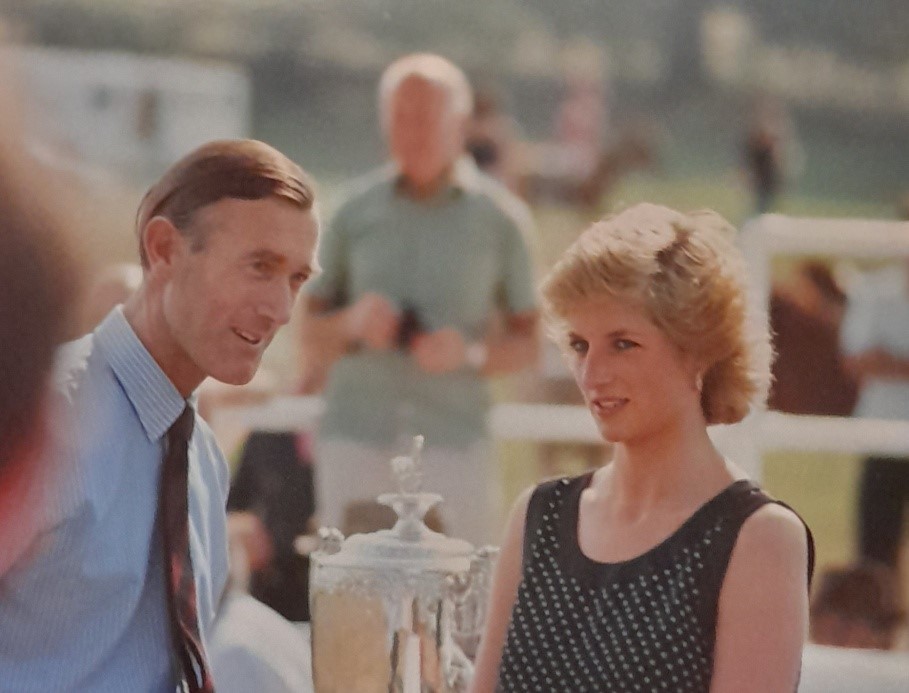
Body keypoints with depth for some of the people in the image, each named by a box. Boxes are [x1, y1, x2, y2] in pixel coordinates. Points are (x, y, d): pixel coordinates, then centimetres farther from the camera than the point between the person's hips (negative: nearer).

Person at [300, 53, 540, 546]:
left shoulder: (498, 218, 7)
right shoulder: (355, 213, 10)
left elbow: (527, 343, 9)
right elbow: (312, 342, 13)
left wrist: (471, 353, -11)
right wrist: (353, 324, -8)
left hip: (453, 436, -1)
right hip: (355, 435, 1)